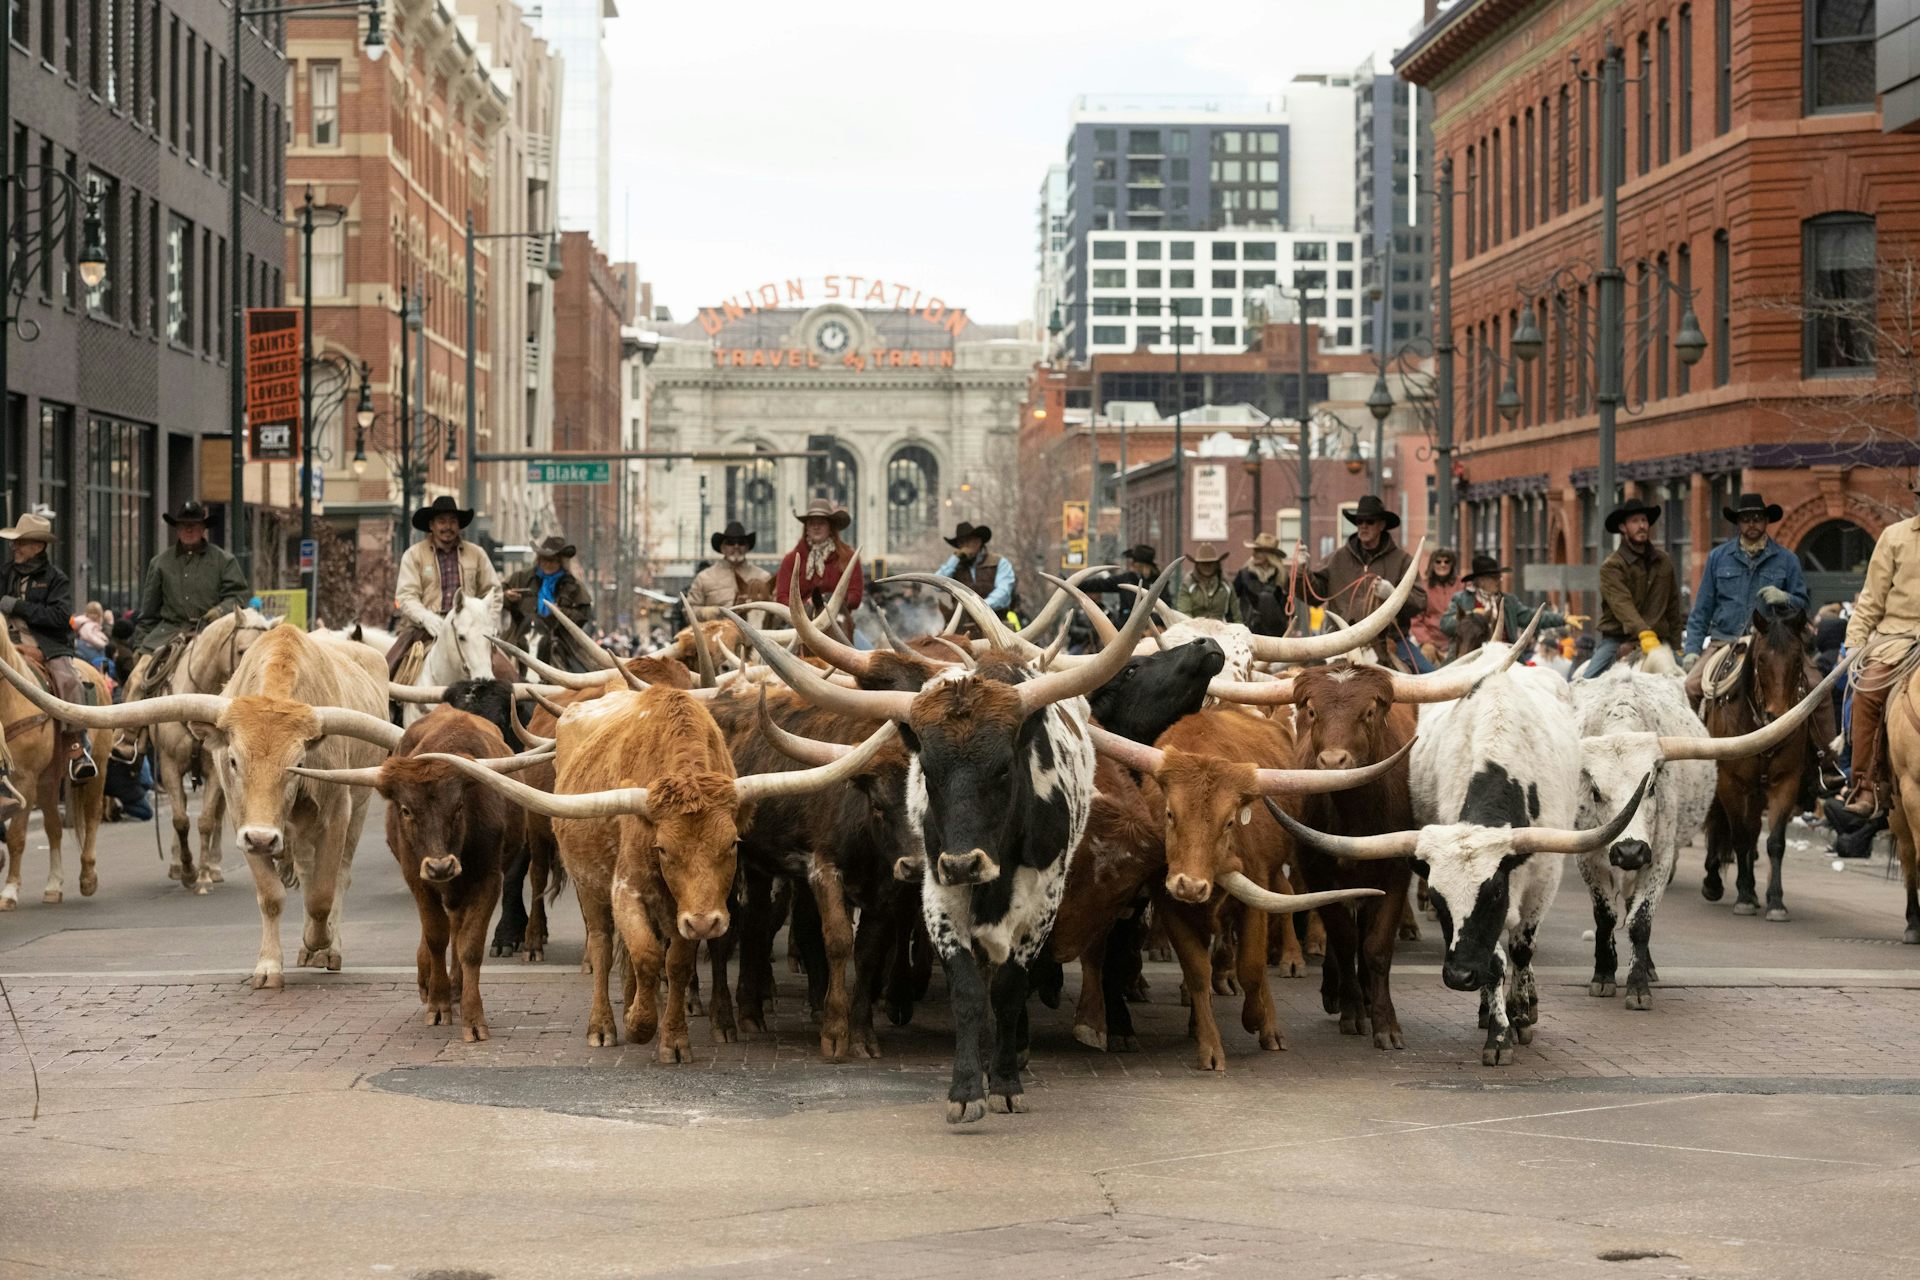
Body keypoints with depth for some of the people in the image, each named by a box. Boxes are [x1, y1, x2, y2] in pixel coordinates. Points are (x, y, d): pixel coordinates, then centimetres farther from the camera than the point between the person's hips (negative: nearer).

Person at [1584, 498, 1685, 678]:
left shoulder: (1663, 561, 11)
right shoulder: (1611, 566, -5)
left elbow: (1673, 607, 15)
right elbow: (1622, 603, -21)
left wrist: (1675, 647, 12)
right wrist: (1644, 633, -36)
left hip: (1657, 640, 3)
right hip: (1617, 640, -3)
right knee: (1586, 683, -16)